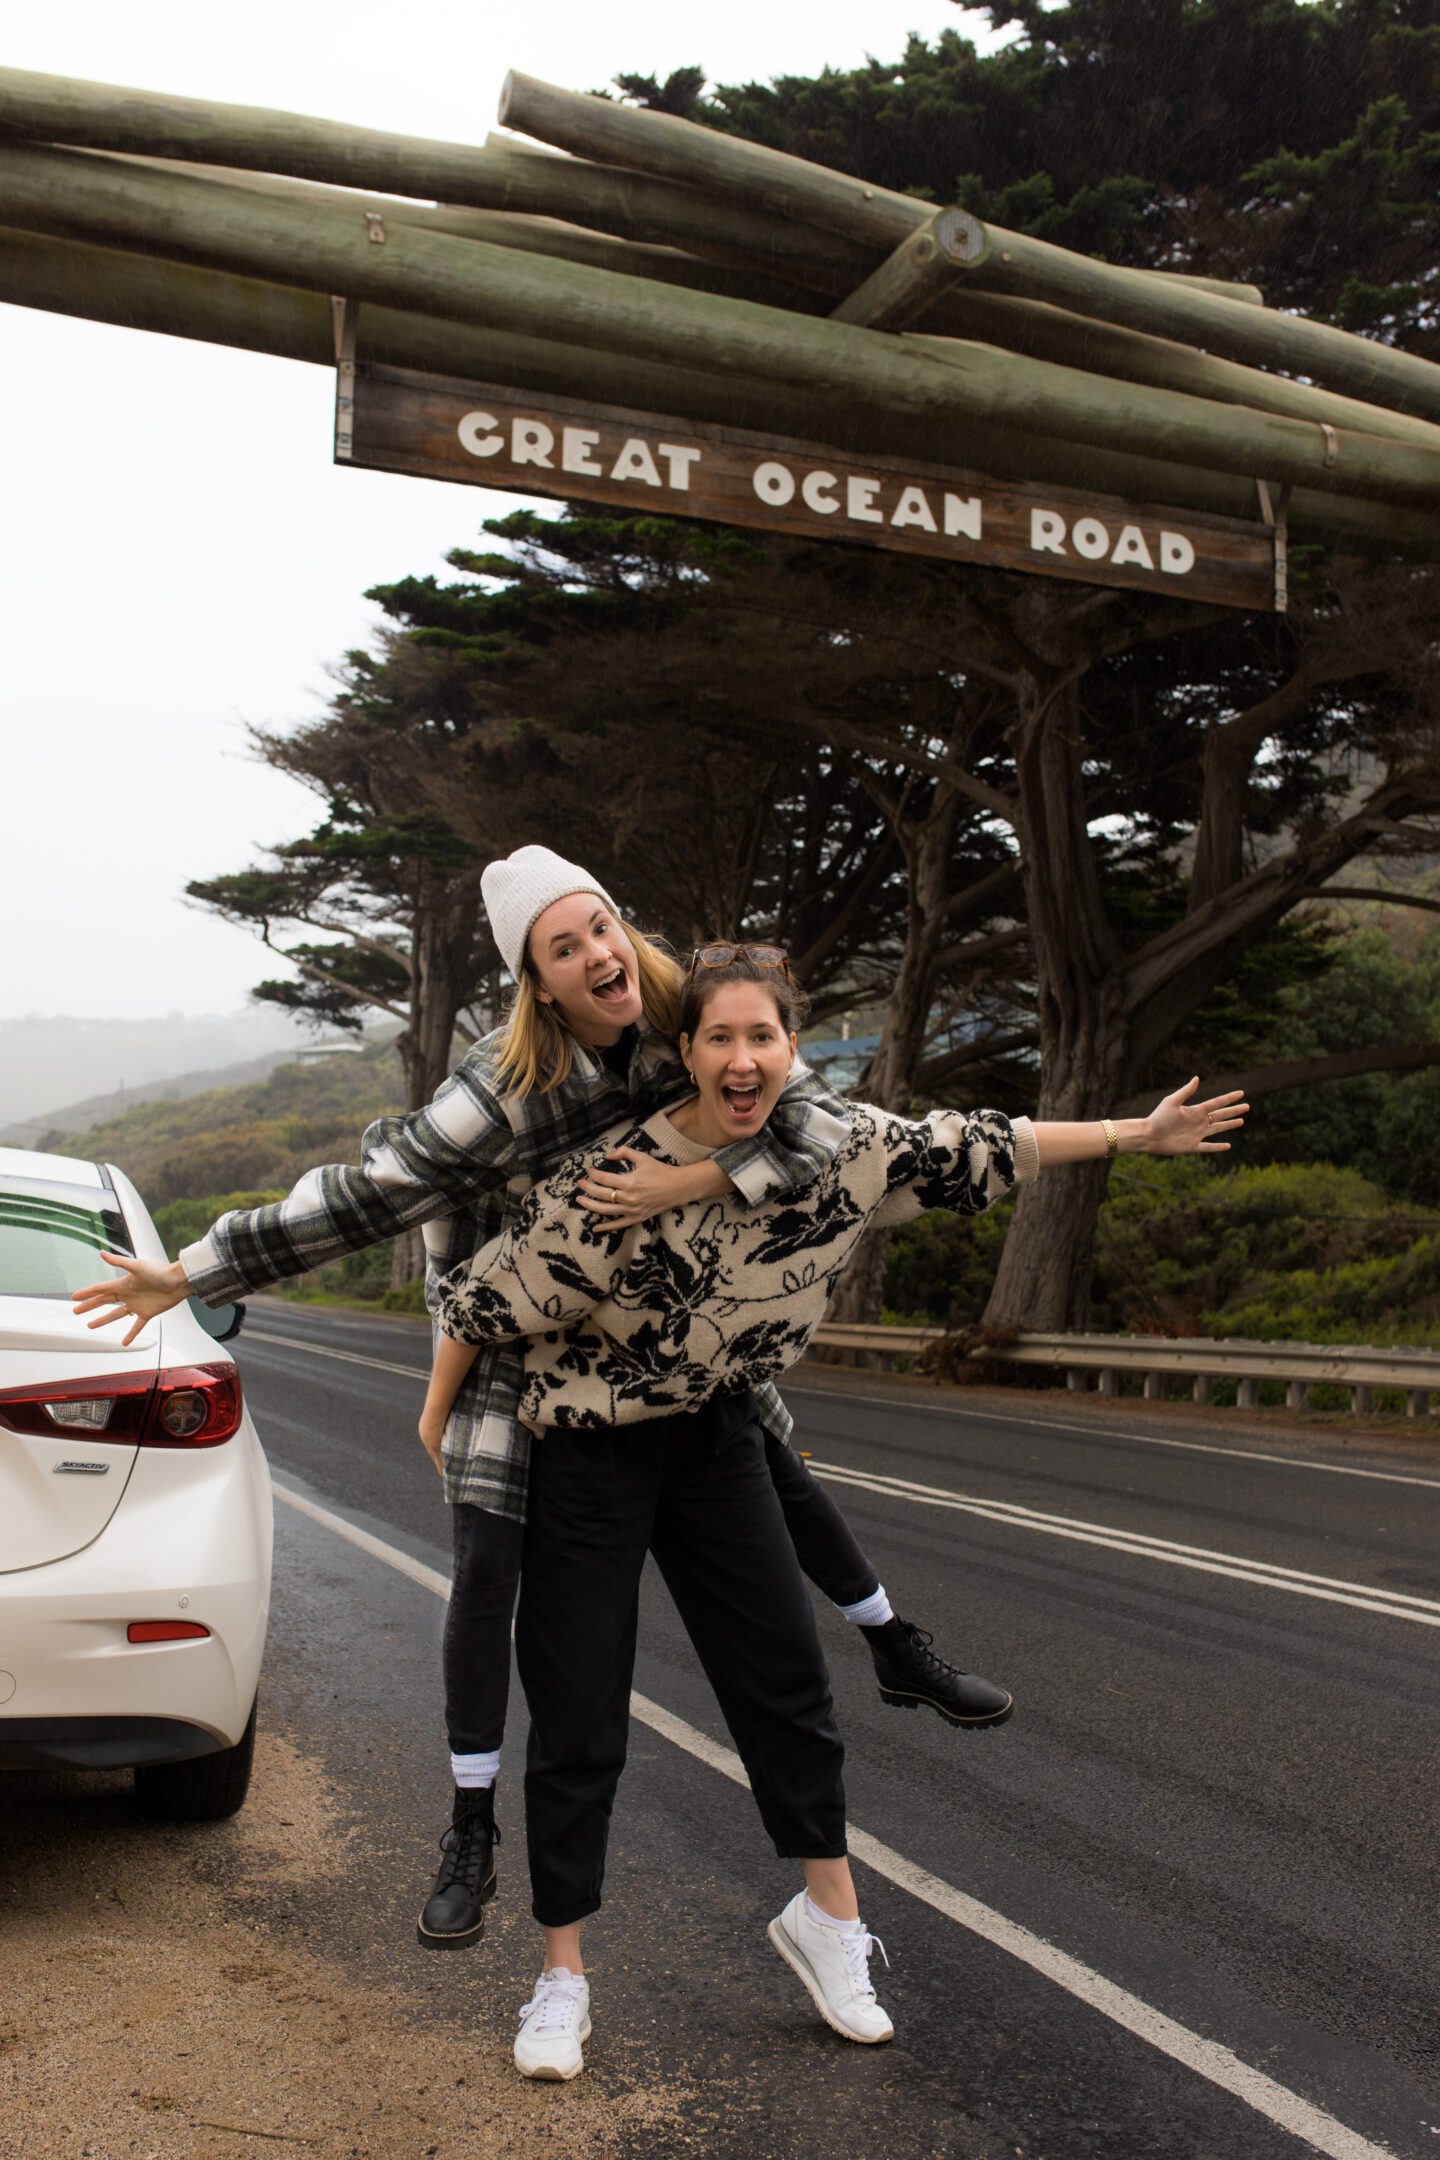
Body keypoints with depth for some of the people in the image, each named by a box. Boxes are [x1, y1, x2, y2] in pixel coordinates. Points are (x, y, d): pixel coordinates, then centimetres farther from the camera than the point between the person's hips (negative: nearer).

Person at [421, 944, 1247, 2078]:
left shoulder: (844, 1146, -13)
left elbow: (970, 1150, 1)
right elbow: (487, 1296, -17)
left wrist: (1133, 1135, 7)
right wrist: (438, 1420, -3)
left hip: (716, 1433, 5)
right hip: (588, 1446, -4)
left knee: (787, 1676, 9)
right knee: (578, 1719, 1)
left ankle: (827, 1917, 30)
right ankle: (563, 1977, 18)